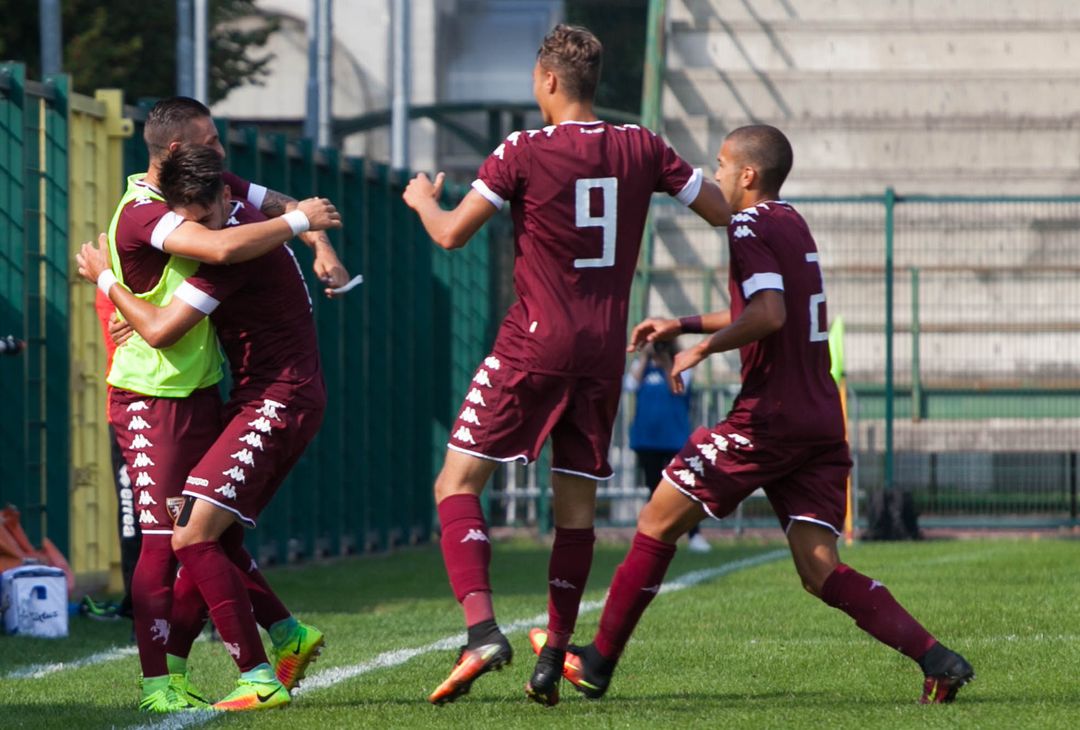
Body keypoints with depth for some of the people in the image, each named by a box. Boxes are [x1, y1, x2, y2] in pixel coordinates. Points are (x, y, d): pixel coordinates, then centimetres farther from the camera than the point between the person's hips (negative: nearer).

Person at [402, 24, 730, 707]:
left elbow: (452, 234, -4)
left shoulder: (523, 152, -8)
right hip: (605, 349, 4)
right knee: (576, 503, 11)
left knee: (458, 482, -1)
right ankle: (555, 659, 11)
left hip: (535, 344, -4)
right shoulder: (643, 148, 3)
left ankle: (482, 626, -20)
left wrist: (424, 199, 18)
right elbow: (723, 211, 10)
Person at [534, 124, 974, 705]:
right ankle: (936, 659, -17)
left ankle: (598, 663, 11)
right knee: (820, 571, 0)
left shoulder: (749, 227, -8)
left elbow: (769, 314, -23)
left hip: (769, 414, -8)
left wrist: (702, 348, -12)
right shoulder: (793, 224, 20)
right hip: (822, 421, 8)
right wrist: (682, 325, 33)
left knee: (658, 524, 5)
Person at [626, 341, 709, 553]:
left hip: (675, 438, -3)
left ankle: (695, 536, -4)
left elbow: (678, 389, -15)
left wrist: (666, 363, -15)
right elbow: (631, 385, -10)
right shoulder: (642, 366, 8)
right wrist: (644, 357, -9)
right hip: (646, 438, 3)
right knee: (655, 488, 8)